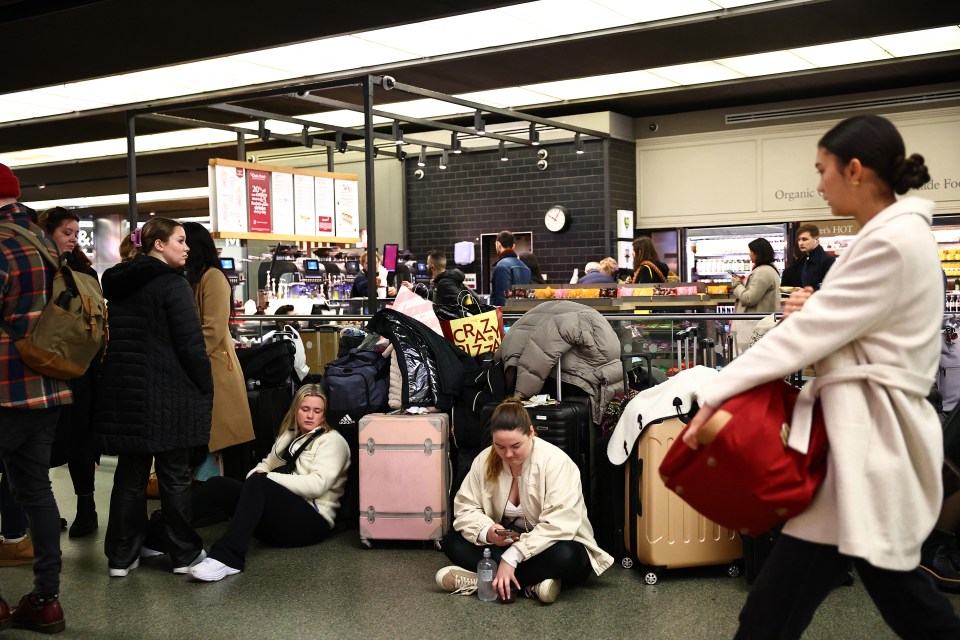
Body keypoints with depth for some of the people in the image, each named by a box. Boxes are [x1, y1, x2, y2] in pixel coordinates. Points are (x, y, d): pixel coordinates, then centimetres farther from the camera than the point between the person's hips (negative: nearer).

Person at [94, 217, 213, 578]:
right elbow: (191, 344, -15)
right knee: (174, 474, 4)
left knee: (130, 474, 12)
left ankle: (121, 556, 16)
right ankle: (184, 554, 13)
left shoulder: (118, 283, 12)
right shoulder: (173, 284, -12)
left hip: (122, 390, 7)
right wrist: (205, 389, -7)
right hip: (166, 393, -6)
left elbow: (114, 338, 16)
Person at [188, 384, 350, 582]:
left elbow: (317, 484, -14)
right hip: (274, 516, 7)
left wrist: (267, 478, -13)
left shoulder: (332, 440, 1)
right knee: (217, 486, -12)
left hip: (311, 521, -7)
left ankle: (228, 558, -47)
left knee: (258, 484, -33)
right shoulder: (288, 436, 22)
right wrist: (258, 475, -4)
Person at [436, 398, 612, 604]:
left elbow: (559, 525, -31)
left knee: (567, 557, -38)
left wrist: (511, 558, -37)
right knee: (453, 541, -17)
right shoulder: (485, 460, -7)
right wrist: (487, 532, -29)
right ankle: (532, 582, -25)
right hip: (504, 543, 5)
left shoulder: (556, 462, -22)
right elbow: (465, 508, -6)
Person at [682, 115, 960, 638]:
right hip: (873, 434, 11)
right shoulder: (896, 234, 14)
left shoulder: (893, 242, -18)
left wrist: (715, 395, -13)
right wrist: (809, 309, -3)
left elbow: (807, 334, -18)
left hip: (866, 437, -11)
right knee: (903, 597, 21)